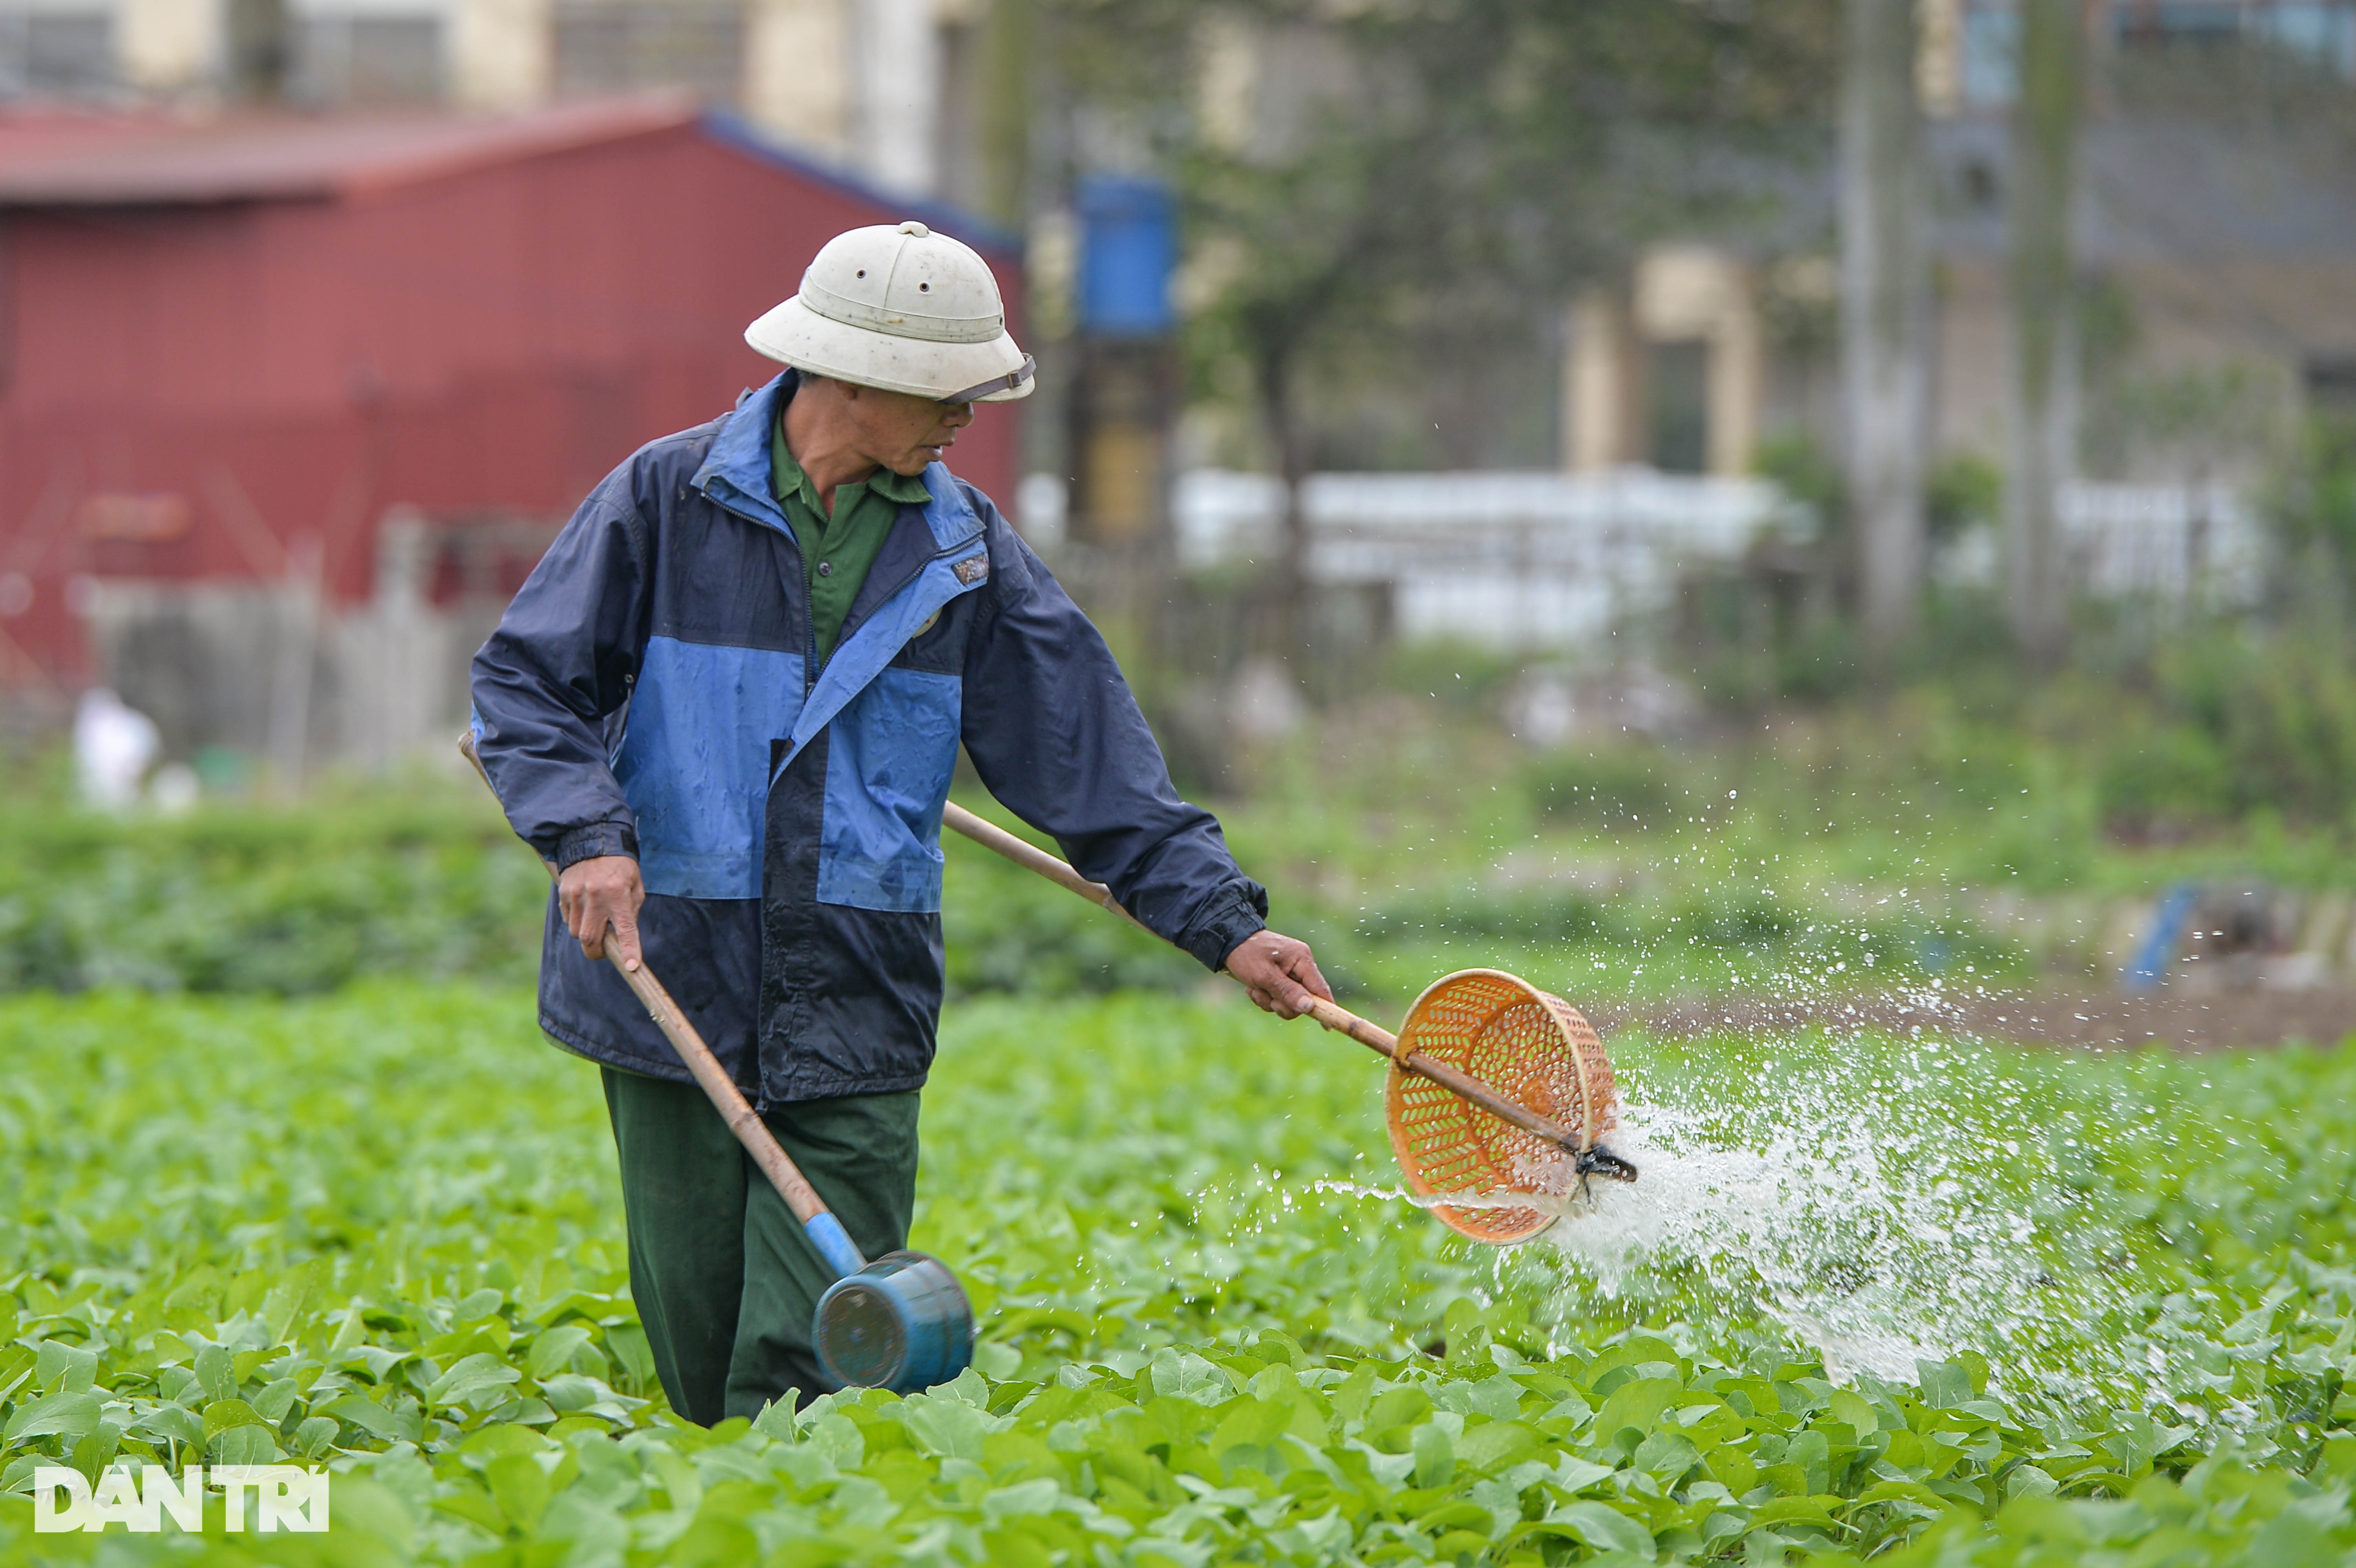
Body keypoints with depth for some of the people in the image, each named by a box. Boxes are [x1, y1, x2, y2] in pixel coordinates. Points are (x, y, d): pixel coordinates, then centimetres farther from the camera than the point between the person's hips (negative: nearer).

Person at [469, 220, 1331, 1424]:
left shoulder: (964, 549, 7)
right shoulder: (668, 498, -1)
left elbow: (1091, 761, 8)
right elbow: (526, 680, 0)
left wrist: (1222, 921, 2)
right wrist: (586, 836, -16)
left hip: (857, 1014, 1)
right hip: (672, 992, -1)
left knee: (805, 1367, -9)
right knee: (701, 1357, 3)